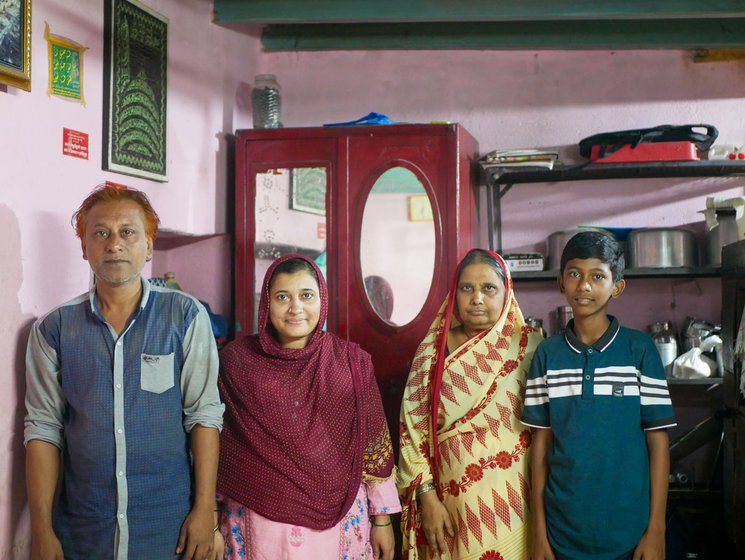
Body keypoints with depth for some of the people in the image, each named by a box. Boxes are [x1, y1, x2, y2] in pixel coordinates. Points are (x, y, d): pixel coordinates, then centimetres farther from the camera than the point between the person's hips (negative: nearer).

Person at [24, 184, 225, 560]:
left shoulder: (186, 316, -4)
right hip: (81, 529, 1)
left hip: (170, 526, -1)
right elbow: (44, 428, 0)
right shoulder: (53, 329, 0)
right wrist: (41, 530, -3)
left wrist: (205, 509, -9)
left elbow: (204, 414, -5)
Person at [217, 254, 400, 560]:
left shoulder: (352, 361, -2)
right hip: (258, 523, 0)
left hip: (337, 521, 1)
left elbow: (373, 444, 2)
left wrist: (382, 519, 3)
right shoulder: (236, 359, -3)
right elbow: (218, 443, 2)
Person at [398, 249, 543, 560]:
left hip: (512, 496, -1)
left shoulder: (529, 345, -2)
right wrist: (427, 496, -7)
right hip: (452, 499, 1)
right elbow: (413, 428, 0)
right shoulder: (433, 349, 1)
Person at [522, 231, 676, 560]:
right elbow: (541, 443, 3)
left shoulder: (640, 350, -5)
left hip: (629, 530, -1)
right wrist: (538, 531, 2)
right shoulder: (547, 354, 0)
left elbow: (658, 441, -3)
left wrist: (656, 531, -6)